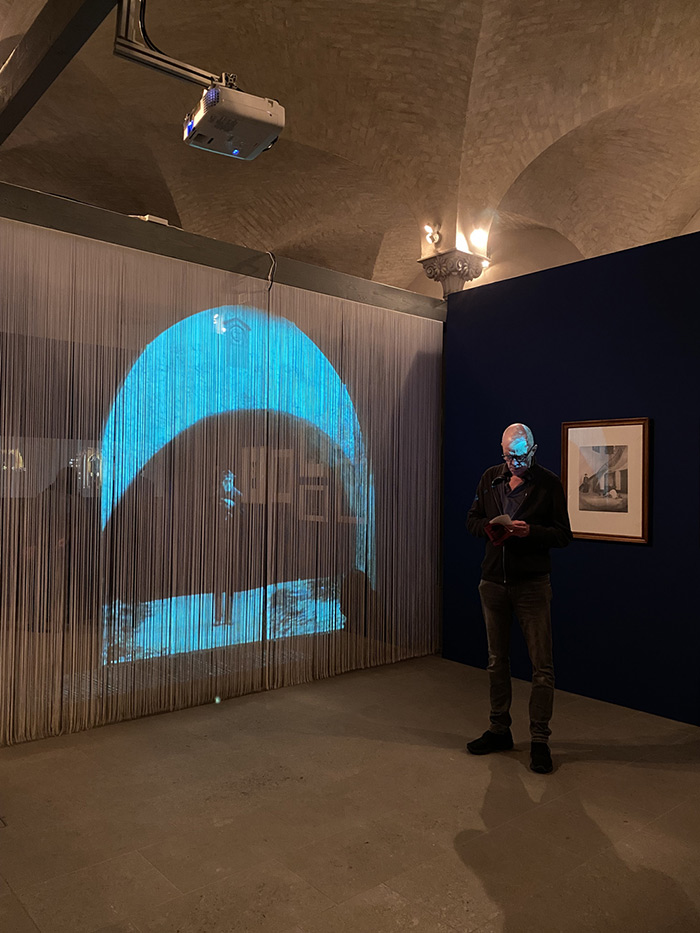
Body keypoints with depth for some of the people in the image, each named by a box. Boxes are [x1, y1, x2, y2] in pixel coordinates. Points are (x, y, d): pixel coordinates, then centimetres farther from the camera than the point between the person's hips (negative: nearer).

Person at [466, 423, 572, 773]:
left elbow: (564, 535, -4)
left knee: (542, 665, -1)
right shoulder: (490, 478, 7)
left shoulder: (549, 484, -4)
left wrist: (531, 531, -21)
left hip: (532, 584, -4)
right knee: (497, 661, 14)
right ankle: (499, 730, 28)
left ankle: (539, 740, 11)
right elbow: (472, 519, 13)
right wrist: (489, 528, -9)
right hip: (493, 582, 4)